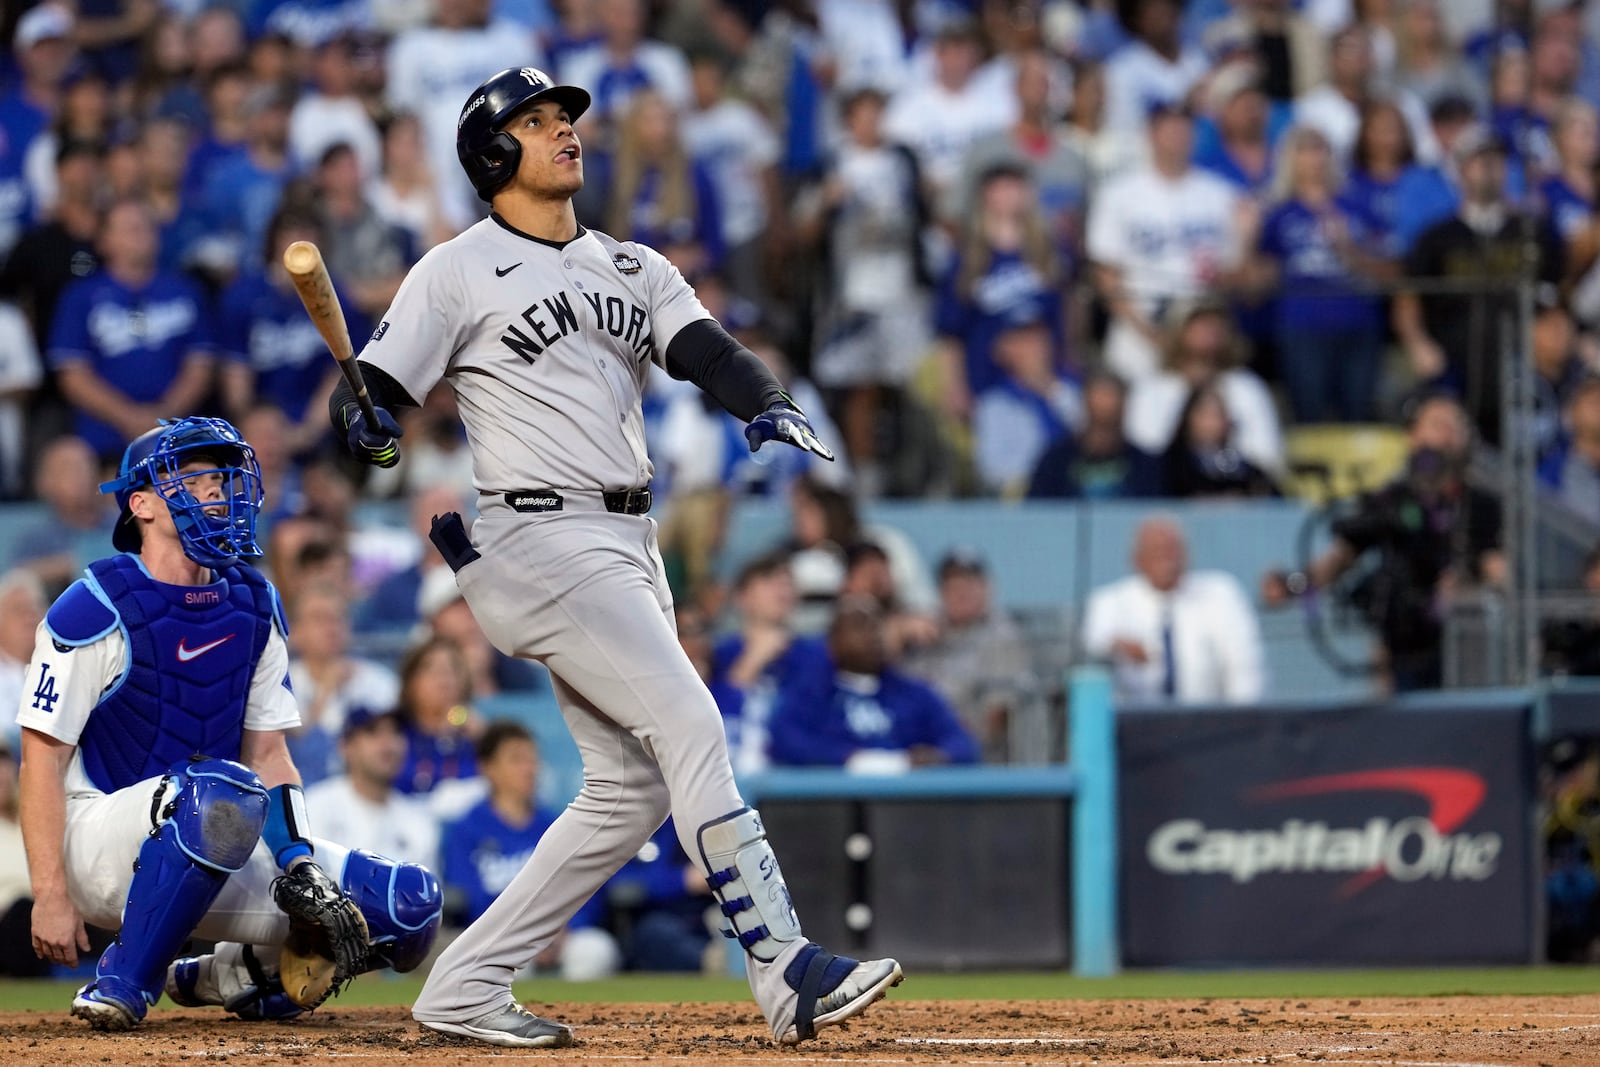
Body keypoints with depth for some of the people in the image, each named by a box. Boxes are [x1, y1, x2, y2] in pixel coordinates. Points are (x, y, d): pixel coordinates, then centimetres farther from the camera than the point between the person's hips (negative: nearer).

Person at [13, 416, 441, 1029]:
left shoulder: (254, 607, 10)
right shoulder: (98, 610, -12)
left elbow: (268, 755, 11)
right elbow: (42, 755, -13)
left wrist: (300, 863, -6)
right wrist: (51, 896, -21)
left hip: (221, 853, 7)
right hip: (98, 835, -7)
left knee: (411, 905, -8)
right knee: (224, 792, -40)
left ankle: (226, 978, 11)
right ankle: (124, 981, -23)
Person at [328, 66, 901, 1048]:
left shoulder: (631, 267, 17)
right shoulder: (459, 272, -1)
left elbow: (707, 351, 2)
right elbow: (365, 399, -4)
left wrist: (769, 408, -19)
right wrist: (371, 431, -27)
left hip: (630, 548, 8)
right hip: (542, 541, -8)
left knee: (633, 786, 7)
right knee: (692, 727, -17)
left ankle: (465, 988, 12)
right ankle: (787, 972, -21)